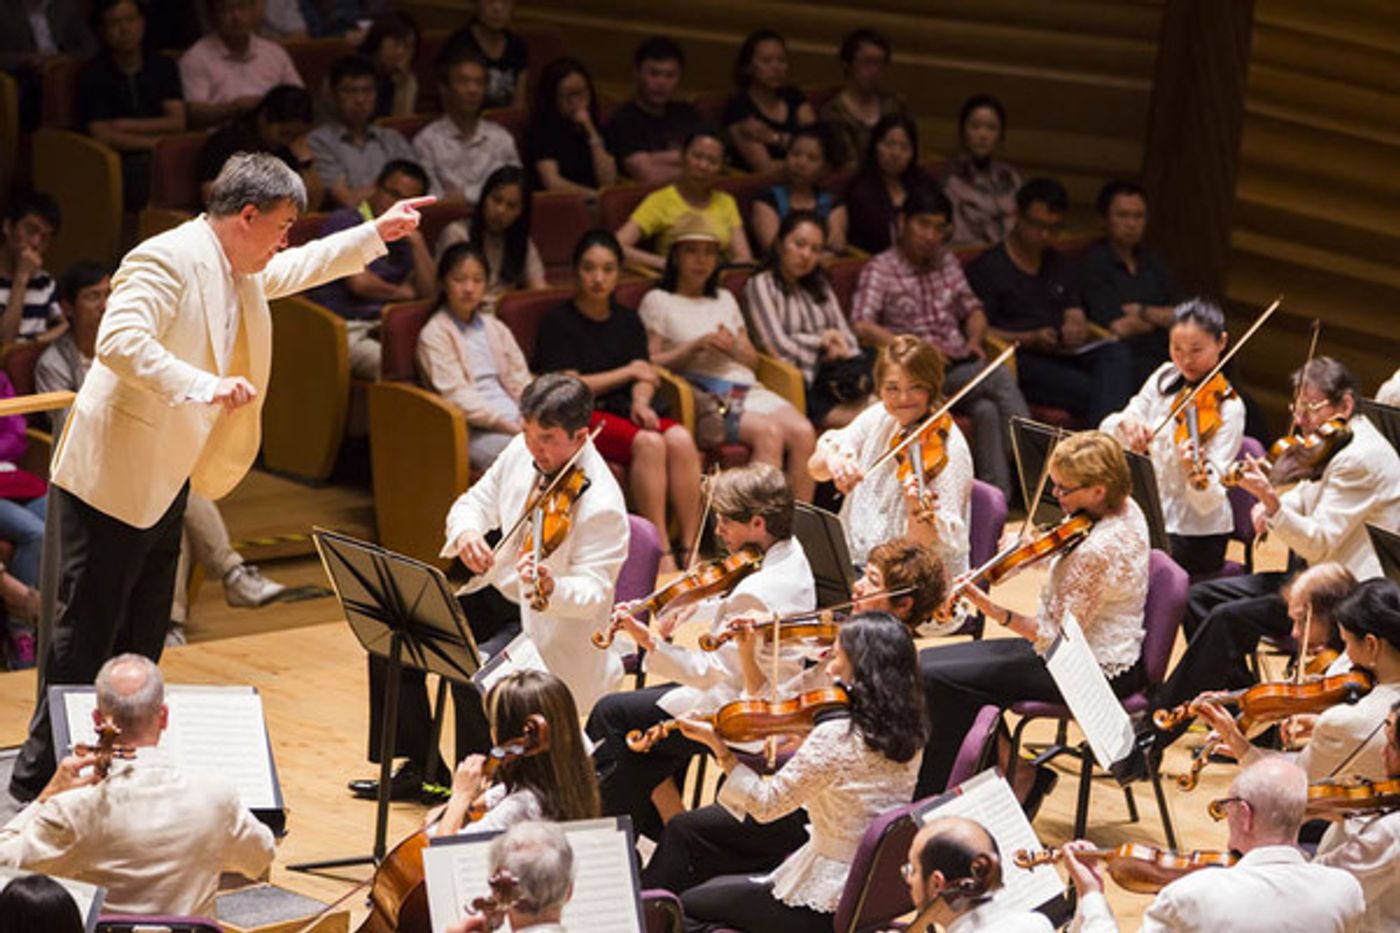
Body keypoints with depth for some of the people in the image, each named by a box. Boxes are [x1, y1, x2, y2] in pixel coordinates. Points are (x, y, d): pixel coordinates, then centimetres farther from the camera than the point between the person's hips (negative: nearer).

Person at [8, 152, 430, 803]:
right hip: (112, 482, -10)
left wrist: (376, 234, 31)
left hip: (166, 484, 10)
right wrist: (204, 386, -42)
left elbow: (295, 270, 33)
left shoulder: (240, 271, 12)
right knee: (85, 640, -7)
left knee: (140, 645, 13)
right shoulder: (169, 260, -19)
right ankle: (37, 788, -2)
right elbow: (119, 341, -33)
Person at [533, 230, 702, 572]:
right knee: (648, 444, -34)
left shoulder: (629, 321, 22)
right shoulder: (558, 323, 5)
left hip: (626, 410, 5)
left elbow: (643, 376, 14)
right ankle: (662, 556, -37)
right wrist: (628, 372, 3)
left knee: (681, 439, -28)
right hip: (585, 416, -5)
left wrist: (641, 401, -11)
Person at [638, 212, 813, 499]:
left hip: (746, 387, 6)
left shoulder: (725, 300, 29)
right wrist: (696, 346, -9)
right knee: (768, 431, -34)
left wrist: (733, 349, 4)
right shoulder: (658, 301, 12)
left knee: (802, 431, -25)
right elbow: (651, 363, 0)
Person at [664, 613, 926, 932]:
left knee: (686, 906, 11)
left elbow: (766, 804, -17)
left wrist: (719, 748, -15)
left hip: (828, 902, -8)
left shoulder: (836, 737, -25)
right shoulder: (909, 735, 0)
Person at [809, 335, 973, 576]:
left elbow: (927, 543, -18)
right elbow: (815, 468, 0)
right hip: (855, 562, 6)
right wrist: (831, 459, -24)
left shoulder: (947, 449, -14)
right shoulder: (879, 418, 6)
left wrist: (917, 509, -40)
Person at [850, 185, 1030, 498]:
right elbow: (862, 326, -11)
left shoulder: (947, 261, 21)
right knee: (1001, 377, -29)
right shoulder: (880, 269, 2)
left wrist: (974, 340, 4)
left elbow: (974, 310, 26)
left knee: (987, 410, -30)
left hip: (962, 370, 5)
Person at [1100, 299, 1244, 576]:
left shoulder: (1228, 409, -13)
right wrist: (1125, 423, -20)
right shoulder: (1165, 379, 6)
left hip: (1195, 534, -7)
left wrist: (1197, 472, -44)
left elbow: (1210, 502, -21)